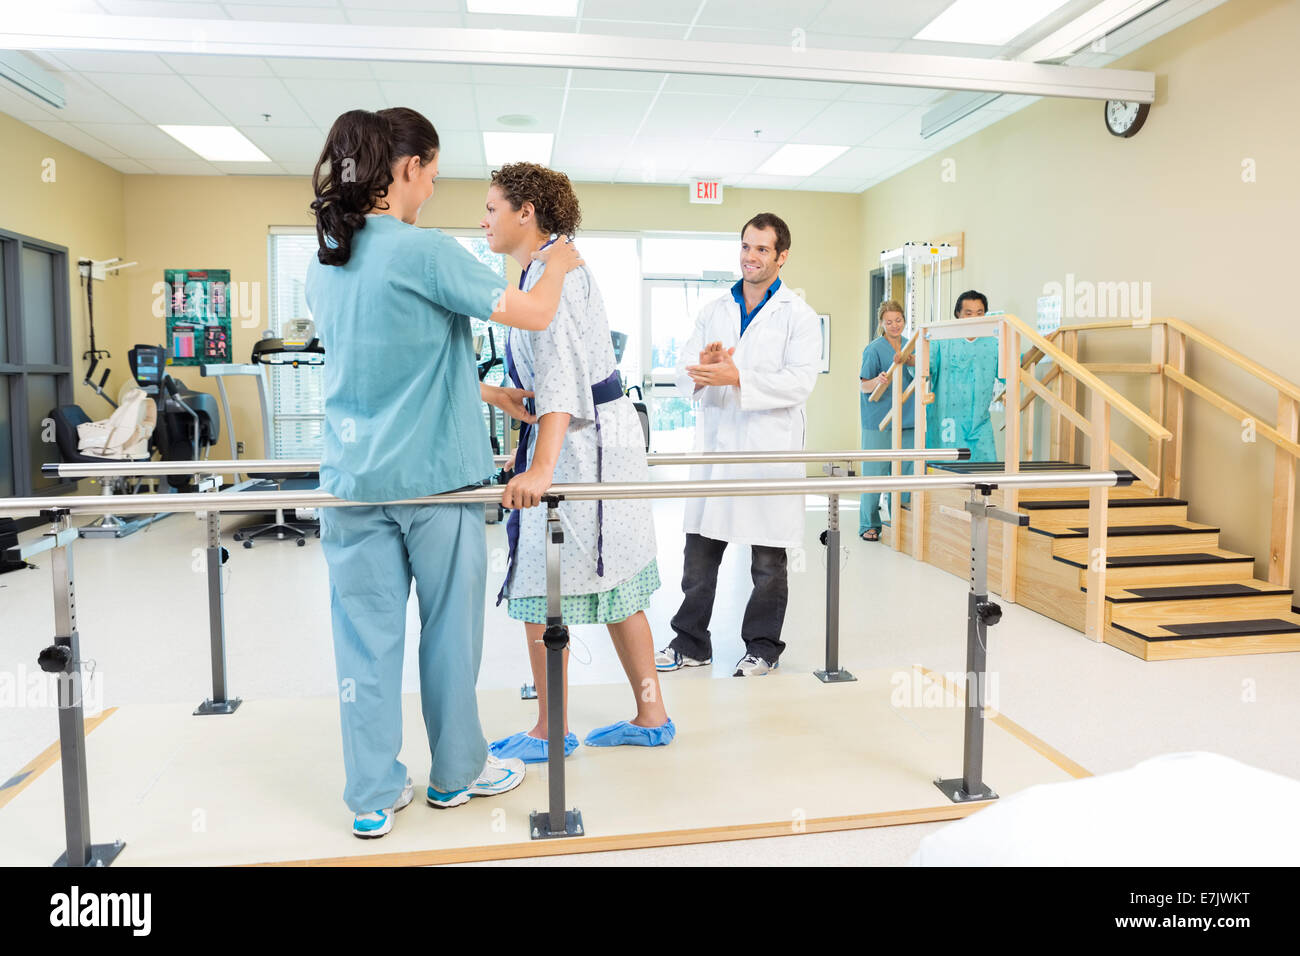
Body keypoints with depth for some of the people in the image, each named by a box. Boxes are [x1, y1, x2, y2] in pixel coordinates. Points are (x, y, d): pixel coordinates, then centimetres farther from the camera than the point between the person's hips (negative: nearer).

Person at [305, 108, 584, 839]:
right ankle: (457, 773, 29)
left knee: (367, 639, 9)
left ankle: (374, 798, 20)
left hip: (353, 477, 6)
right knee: (449, 632, 11)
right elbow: (534, 313, -15)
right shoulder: (424, 251, -13)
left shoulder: (324, 264, 11)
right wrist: (560, 264, 6)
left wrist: (486, 394, 22)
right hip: (434, 476, -5)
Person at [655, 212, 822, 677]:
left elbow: (800, 381, -13)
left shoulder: (798, 315, 0)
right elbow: (685, 373, 9)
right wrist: (701, 370, -16)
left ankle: (762, 647, 22)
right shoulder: (712, 311, 13)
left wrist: (736, 377, -23)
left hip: (770, 450, -4)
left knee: (768, 559, 6)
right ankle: (691, 642, 21)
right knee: (699, 551, 8)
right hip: (715, 447, 4)